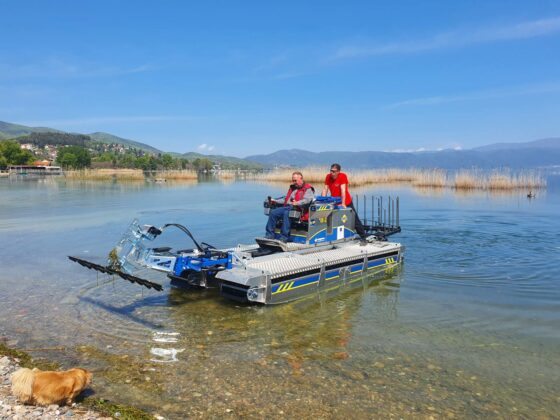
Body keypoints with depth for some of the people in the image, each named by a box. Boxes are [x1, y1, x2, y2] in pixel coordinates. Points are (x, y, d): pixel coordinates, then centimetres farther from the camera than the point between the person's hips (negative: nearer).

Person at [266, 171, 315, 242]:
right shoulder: (292, 188, 31)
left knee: (286, 213, -37)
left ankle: (284, 238, -37)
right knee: (273, 212, -16)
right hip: (287, 207, 7)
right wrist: (275, 201, 19)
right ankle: (270, 235, -17)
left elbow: (307, 200, -12)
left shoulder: (308, 189, 6)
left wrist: (298, 203, -30)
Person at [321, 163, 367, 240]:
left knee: (355, 220, 3)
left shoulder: (343, 176, -18)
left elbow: (343, 190, -26)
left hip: (346, 203, -4)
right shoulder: (328, 177, -4)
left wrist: (343, 204, -31)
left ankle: (364, 236, 15)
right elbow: (325, 189, -5)